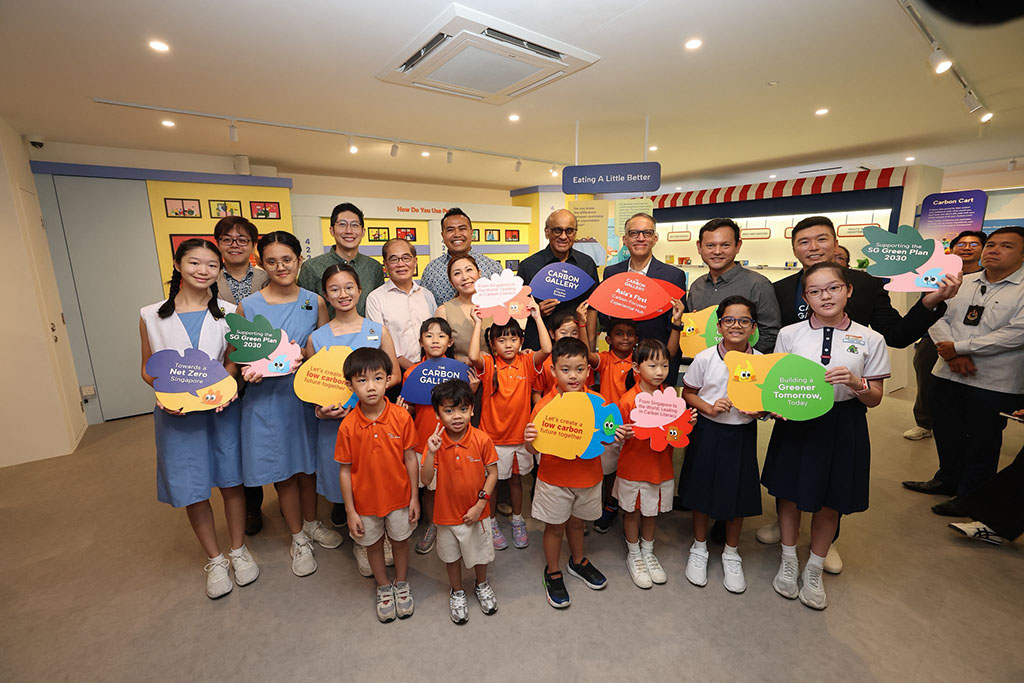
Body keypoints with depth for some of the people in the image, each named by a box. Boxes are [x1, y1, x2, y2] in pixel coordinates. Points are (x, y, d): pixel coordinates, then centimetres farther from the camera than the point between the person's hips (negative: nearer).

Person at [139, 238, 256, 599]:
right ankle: (214, 559, 31)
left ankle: (239, 550, 32)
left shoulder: (228, 313, 0)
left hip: (221, 408, 0)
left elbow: (233, 362, 6)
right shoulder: (152, 316, 0)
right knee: (191, 491, 10)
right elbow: (148, 368, 6)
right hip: (175, 414, 0)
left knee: (230, 481, 10)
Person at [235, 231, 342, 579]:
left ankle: (311, 523, 42)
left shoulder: (315, 302, -1)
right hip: (268, 399, -1)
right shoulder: (248, 306, -5)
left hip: (308, 395, 2)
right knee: (284, 469, 12)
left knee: (309, 463, 16)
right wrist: (251, 370, -18)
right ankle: (298, 538, 34)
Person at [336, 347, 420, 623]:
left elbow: (410, 459, -9)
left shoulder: (401, 417, -18)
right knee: (374, 544, 21)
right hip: (365, 500, 0)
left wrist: (414, 497, -4)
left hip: (399, 496, 0)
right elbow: (345, 471, -9)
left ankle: (401, 584, 48)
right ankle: (384, 588, 48)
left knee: (400, 539, 20)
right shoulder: (348, 426, -18)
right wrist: (350, 511, -6)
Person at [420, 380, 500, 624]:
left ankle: (481, 585, 53)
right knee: (451, 556, 22)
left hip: (476, 512, -1)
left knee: (479, 553, 21)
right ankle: (457, 592, 51)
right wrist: (431, 452, -32)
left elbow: (492, 473, -10)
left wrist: (480, 504, -15)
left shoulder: (482, 440, -20)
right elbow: (425, 480, -17)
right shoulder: (435, 441, -16)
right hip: (446, 512, 1)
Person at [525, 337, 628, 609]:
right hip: (554, 477, -3)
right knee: (555, 526, 14)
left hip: (588, 475, 3)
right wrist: (528, 439, -36)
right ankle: (553, 573, 39)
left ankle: (578, 561, 51)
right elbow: (534, 449, -15)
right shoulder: (545, 405, -17)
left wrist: (617, 436, -17)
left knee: (576, 522, 24)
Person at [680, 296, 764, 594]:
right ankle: (699, 548, 34)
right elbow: (687, 393, -1)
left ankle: (731, 553, 36)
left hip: (743, 435, 1)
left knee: (738, 492, 11)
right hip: (707, 431, -1)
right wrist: (710, 407, -17)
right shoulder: (704, 359, -10)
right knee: (702, 489, 10)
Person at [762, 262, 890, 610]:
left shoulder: (870, 340, -3)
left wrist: (855, 383, -20)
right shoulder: (789, 334, -4)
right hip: (795, 423, 0)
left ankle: (814, 571, 37)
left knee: (830, 502, 14)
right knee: (790, 494, 13)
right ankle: (788, 562, 38)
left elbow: (875, 399, 0)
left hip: (843, 427, 0)